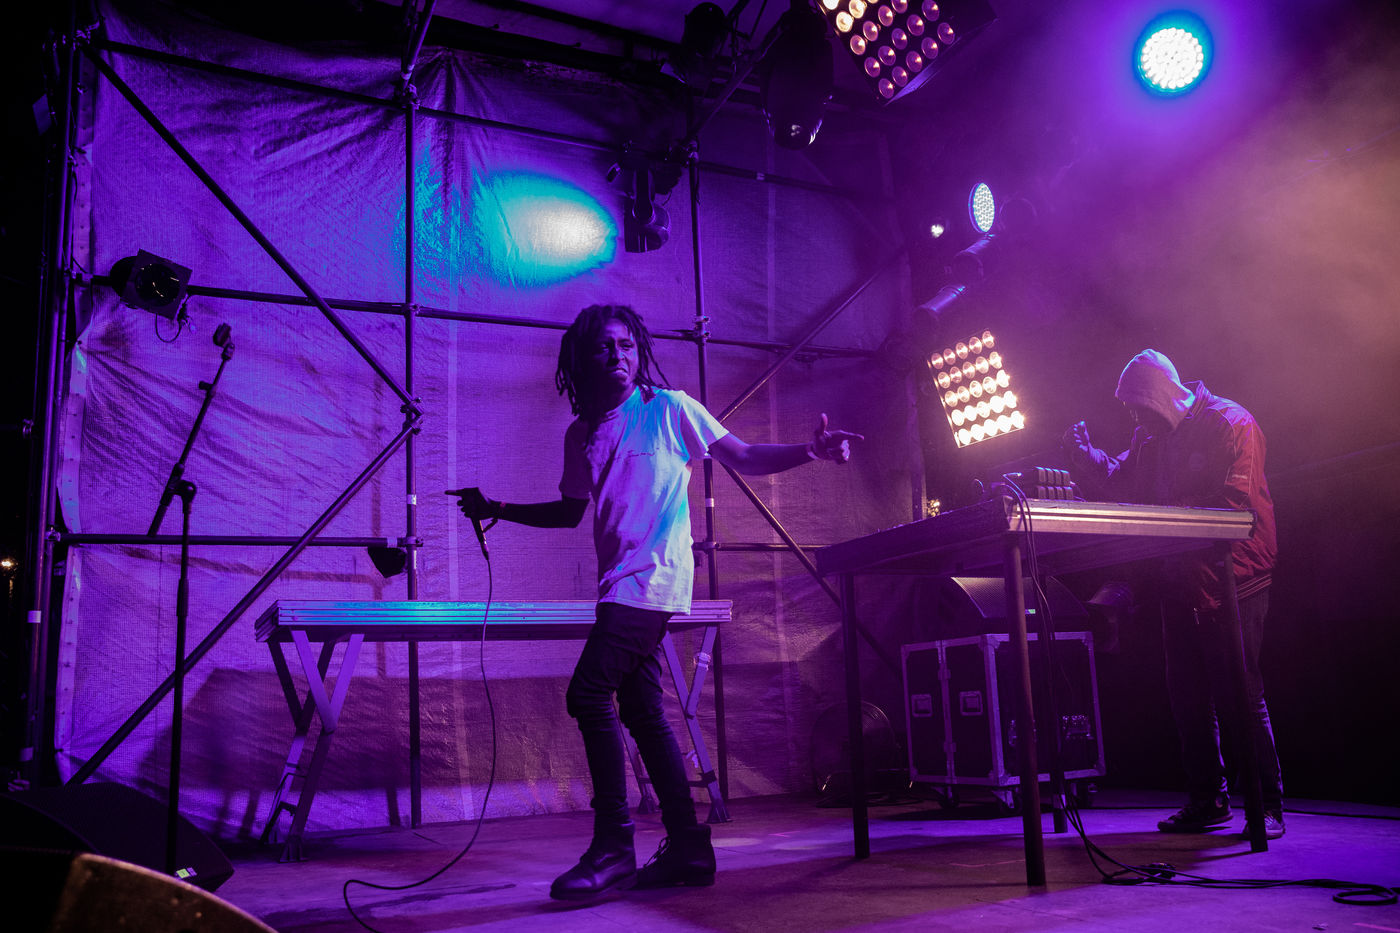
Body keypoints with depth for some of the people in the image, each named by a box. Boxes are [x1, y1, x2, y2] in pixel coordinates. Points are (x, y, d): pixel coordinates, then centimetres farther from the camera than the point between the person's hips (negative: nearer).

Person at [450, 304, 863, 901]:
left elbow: (744, 458, 2)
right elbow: (570, 512, 25)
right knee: (641, 712, 7)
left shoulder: (670, 408, 1)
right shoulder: (582, 434, 16)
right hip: (621, 583, 7)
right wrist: (496, 508, 20)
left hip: (654, 575, -7)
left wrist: (812, 451, -12)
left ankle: (613, 849, -7)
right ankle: (688, 848, 16)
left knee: (589, 694, -16)